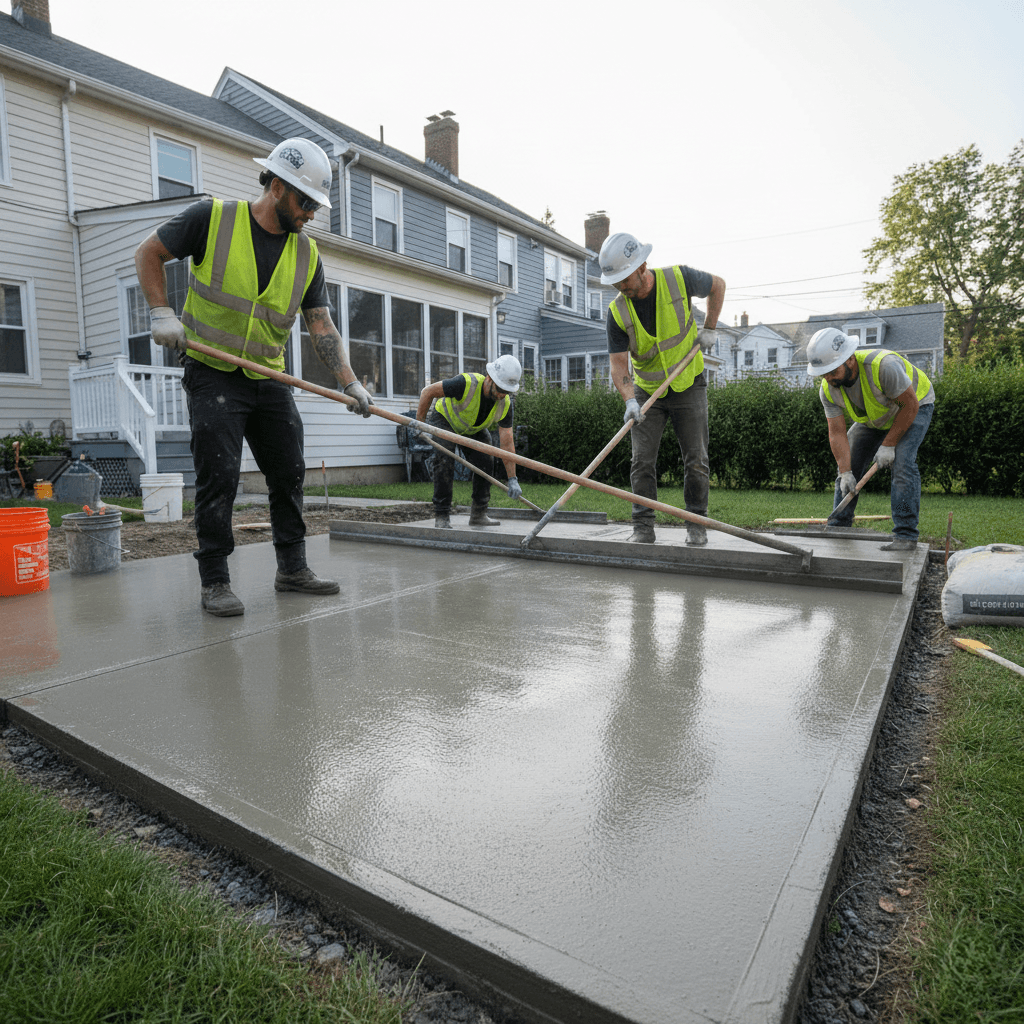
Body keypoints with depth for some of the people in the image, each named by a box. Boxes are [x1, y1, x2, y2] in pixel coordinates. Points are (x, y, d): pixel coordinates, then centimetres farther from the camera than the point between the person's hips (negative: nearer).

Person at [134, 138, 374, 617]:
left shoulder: (307, 254, 5)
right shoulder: (212, 217, -6)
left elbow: (321, 326, 3)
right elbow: (148, 253, 2)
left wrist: (350, 382, -7)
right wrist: (161, 312, -11)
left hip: (270, 380, 5)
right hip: (213, 375, -5)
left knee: (289, 473, 6)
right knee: (219, 478, -8)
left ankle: (292, 568, 20)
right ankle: (214, 581, 4)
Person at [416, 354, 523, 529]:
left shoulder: (505, 404, -25)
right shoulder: (466, 383, -40)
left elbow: (507, 442, -21)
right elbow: (428, 391, -28)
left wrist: (512, 479, -24)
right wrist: (420, 422, -21)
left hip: (475, 429, 5)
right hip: (444, 419, -4)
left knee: (485, 462, -7)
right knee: (444, 463, -20)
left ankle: (478, 514, 6)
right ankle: (442, 517, -11)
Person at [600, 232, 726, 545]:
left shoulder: (679, 279, -15)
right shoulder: (618, 312, -13)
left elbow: (717, 286, 6)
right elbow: (619, 363, -17)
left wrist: (709, 328, 0)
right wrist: (629, 400, -32)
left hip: (688, 385, -1)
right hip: (647, 390, 1)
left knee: (696, 459, 0)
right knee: (642, 460, -6)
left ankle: (697, 524, 12)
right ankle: (643, 527, 2)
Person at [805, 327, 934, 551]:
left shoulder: (884, 366, -39)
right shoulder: (828, 390, -22)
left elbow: (910, 405, -28)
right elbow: (837, 433, -19)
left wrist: (888, 444, -27)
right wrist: (846, 473, -28)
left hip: (915, 406, -6)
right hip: (873, 416, 6)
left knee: (902, 462, -25)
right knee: (847, 464, -2)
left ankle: (905, 535, -21)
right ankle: (838, 529, 7)